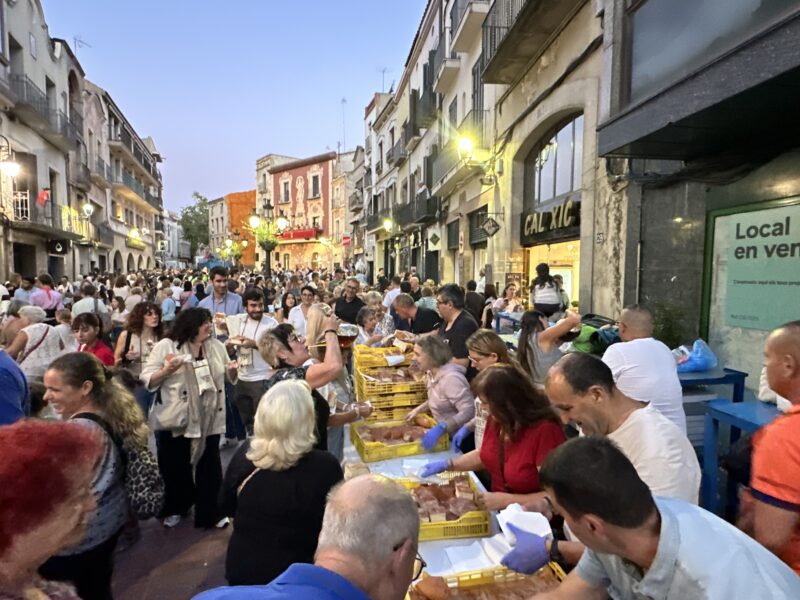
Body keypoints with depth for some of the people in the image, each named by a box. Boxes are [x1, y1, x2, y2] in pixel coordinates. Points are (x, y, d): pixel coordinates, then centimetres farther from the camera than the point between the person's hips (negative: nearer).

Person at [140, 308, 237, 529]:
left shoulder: (216, 345, 3)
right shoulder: (166, 346, -8)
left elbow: (228, 377, 11)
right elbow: (147, 380, -8)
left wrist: (233, 370, -11)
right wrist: (166, 370, -26)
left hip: (209, 420, 3)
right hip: (175, 420, -2)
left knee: (209, 467, 9)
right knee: (175, 468, 13)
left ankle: (209, 514, 23)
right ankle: (173, 509, 36)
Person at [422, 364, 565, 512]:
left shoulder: (546, 431, -24)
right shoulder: (496, 419, -5)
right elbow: (484, 455, 14)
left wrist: (505, 500, -22)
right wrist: (447, 465, 6)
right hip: (497, 511, 6)